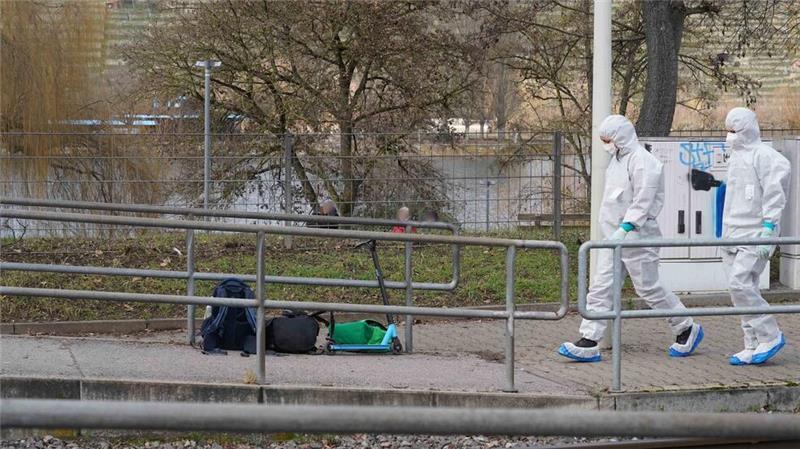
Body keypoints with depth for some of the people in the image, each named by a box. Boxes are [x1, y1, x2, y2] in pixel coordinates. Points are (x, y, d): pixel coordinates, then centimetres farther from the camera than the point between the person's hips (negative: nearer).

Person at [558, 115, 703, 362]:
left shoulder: (643, 162, -17)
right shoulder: (618, 159, 14)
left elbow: (643, 202, -23)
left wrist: (624, 229, -29)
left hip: (636, 236, -9)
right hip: (614, 235, 9)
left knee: (648, 287, 1)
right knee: (600, 288, 1)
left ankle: (687, 330, 19)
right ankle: (588, 343, -1)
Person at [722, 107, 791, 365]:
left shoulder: (763, 156, -11)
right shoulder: (736, 157, 17)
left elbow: (774, 194, -15)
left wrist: (768, 229, -21)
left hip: (755, 236, -9)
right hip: (733, 236, 9)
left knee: (740, 284, -18)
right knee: (739, 289, 7)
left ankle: (770, 337, -7)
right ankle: (754, 346, 11)